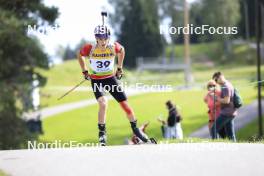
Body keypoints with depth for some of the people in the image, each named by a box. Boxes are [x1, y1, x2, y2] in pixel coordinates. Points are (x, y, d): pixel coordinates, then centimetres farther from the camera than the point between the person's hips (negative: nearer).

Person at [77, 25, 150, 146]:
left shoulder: (114, 47, -16)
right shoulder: (90, 49, -21)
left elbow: (121, 50, 9)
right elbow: (79, 55, 2)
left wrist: (119, 68, 12)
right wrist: (85, 71, 4)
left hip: (111, 78, 3)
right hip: (96, 80, -2)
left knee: (125, 104, 0)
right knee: (103, 103, -27)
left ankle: (136, 130, 18)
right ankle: (102, 133, -13)